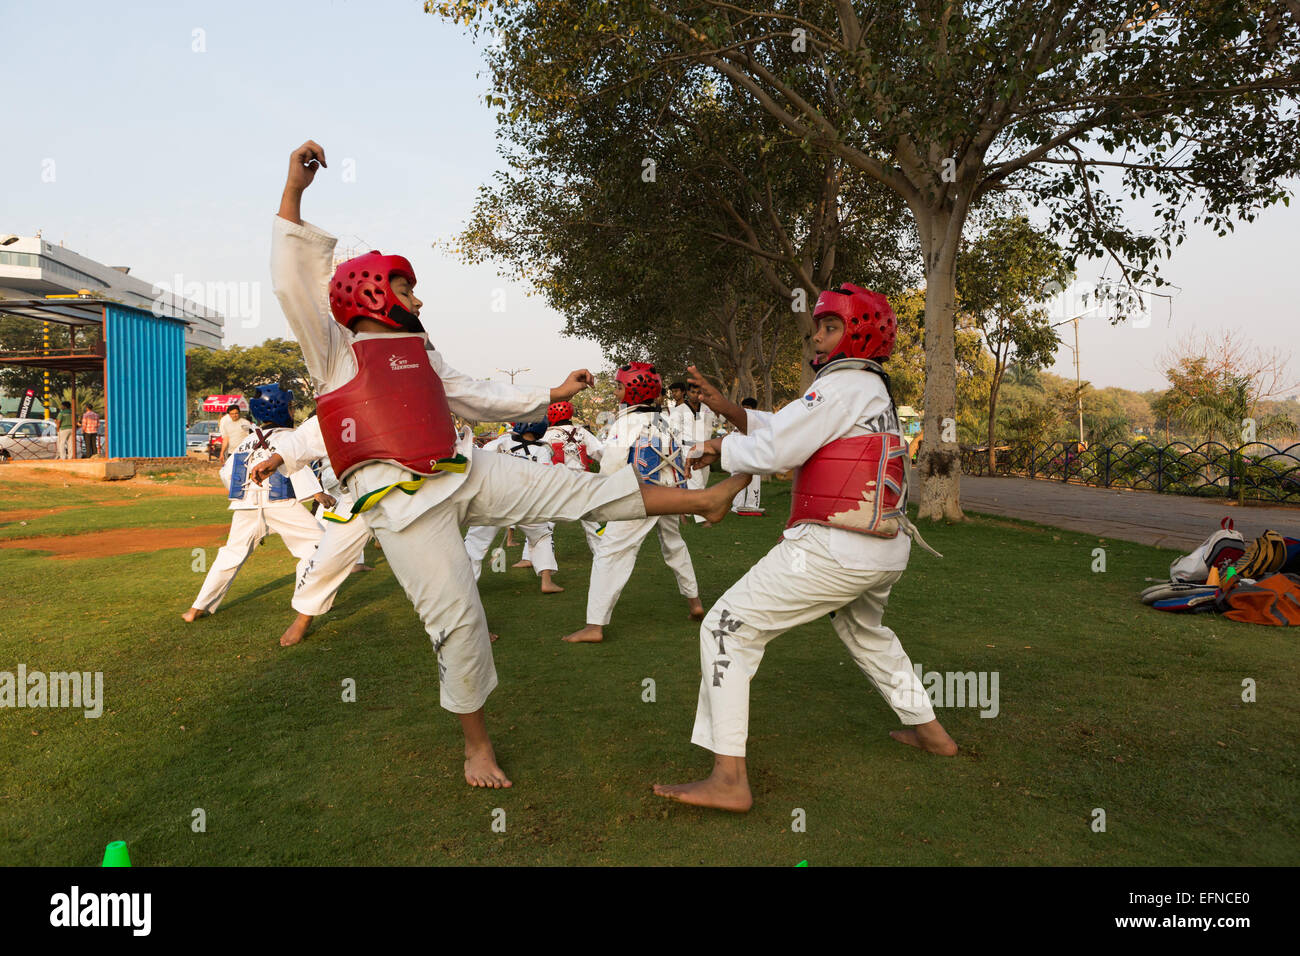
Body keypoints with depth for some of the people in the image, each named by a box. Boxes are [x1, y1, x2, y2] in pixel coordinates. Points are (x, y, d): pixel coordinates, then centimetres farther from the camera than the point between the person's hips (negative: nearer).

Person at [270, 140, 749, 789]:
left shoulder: (421, 356, 21)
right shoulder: (333, 352, 2)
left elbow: (479, 398, 27)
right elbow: (292, 281, -11)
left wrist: (552, 395, 27)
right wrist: (293, 192, -18)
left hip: (463, 474, 6)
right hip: (402, 502, -5)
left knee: (577, 489, -1)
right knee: (457, 618, -6)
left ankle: (704, 500, 5)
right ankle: (477, 743, 15)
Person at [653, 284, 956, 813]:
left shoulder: (843, 386, -11)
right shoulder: (876, 391, 18)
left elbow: (772, 451, -15)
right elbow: (781, 428, 18)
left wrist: (722, 448, 4)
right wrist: (725, 406, 9)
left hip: (835, 548, -10)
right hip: (889, 551, 10)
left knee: (726, 629, -6)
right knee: (863, 631, 36)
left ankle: (729, 779, -7)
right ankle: (928, 730, 46)